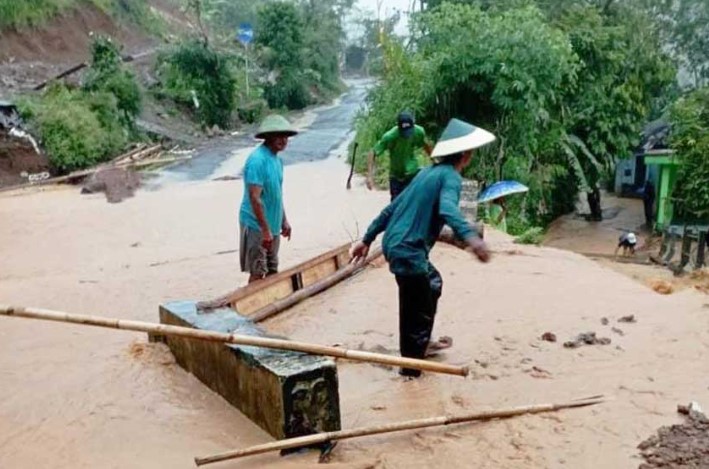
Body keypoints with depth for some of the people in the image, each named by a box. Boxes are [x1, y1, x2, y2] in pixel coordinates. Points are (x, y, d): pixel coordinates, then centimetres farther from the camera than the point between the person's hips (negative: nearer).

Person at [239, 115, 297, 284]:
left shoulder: (276, 159, 8)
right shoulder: (257, 160, -19)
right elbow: (254, 198, -23)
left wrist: (284, 221, 19)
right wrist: (265, 230, -24)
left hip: (273, 225, 9)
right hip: (256, 226, -9)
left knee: (272, 272, 15)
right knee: (257, 273, -3)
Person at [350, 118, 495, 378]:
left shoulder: (427, 172, 16)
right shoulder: (451, 176, -9)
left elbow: (392, 208, 18)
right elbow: (447, 209, -33)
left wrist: (367, 239, 22)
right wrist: (470, 236, -49)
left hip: (395, 244, 10)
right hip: (409, 250, -10)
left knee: (433, 284, 30)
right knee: (419, 314, 4)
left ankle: (422, 344, 43)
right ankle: (411, 369, 17)